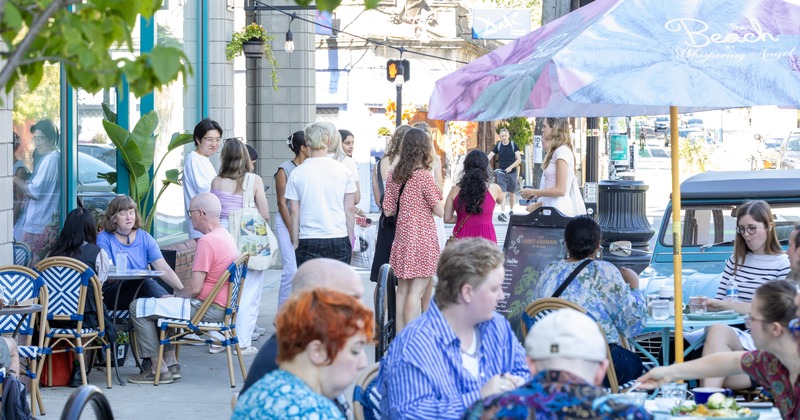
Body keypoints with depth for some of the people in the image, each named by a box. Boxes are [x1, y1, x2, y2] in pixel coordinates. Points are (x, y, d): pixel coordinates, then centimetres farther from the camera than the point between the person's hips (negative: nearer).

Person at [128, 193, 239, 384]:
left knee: (139, 307, -7)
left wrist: (177, 294, -3)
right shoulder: (226, 236, 13)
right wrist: (180, 292, 12)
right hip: (221, 306, 11)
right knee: (161, 305, 30)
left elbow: (195, 287, -22)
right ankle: (171, 362, 21)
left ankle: (159, 369, -4)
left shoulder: (206, 242, -20)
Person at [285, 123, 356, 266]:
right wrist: (350, 241, 14)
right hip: (339, 238, 1)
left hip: (308, 240, -1)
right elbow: (349, 209, 6)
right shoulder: (343, 170, 2)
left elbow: (294, 212, 2)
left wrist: (295, 243, 8)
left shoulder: (297, 173, 0)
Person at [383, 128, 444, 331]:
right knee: (416, 291, -5)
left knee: (402, 290, 12)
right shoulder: (424, 176, -13)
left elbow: (388, 210, 8)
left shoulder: (394, 175, 6)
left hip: (401, 237, 6)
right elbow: (440, 211, -12)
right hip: (422, 238, -6)